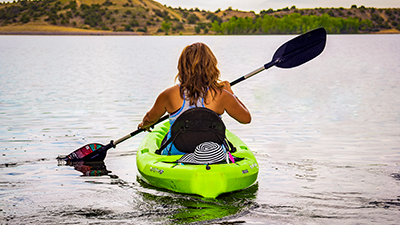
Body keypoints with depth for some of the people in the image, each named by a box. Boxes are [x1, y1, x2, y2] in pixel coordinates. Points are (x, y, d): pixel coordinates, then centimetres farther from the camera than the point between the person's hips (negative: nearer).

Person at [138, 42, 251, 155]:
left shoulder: (169, 95, -9)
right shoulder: (220, 95, -11)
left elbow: (149, 119, 11)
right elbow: (246, 118, 5)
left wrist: (144, 124, 36)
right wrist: (231, 94, 19)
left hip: (176, 155, 1)